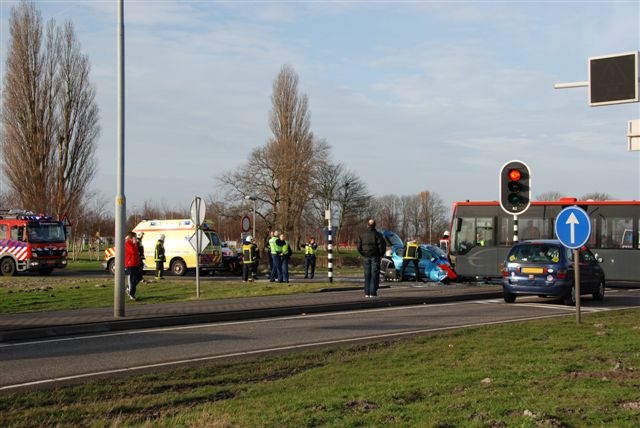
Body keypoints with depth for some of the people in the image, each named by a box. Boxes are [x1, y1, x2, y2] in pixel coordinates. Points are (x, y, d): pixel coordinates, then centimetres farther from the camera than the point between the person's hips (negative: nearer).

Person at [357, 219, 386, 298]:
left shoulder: (362, 235, 5)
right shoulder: (377, 234, -8)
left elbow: (359, 247, 6)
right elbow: (382, 246, -11)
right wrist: (381, 254, 4)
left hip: (366, 257, 4)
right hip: (375, 257, -4)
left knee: (367, 274, 9)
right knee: (374, 274, -1)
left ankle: (367, 293, 7)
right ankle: (373, 293, -6)